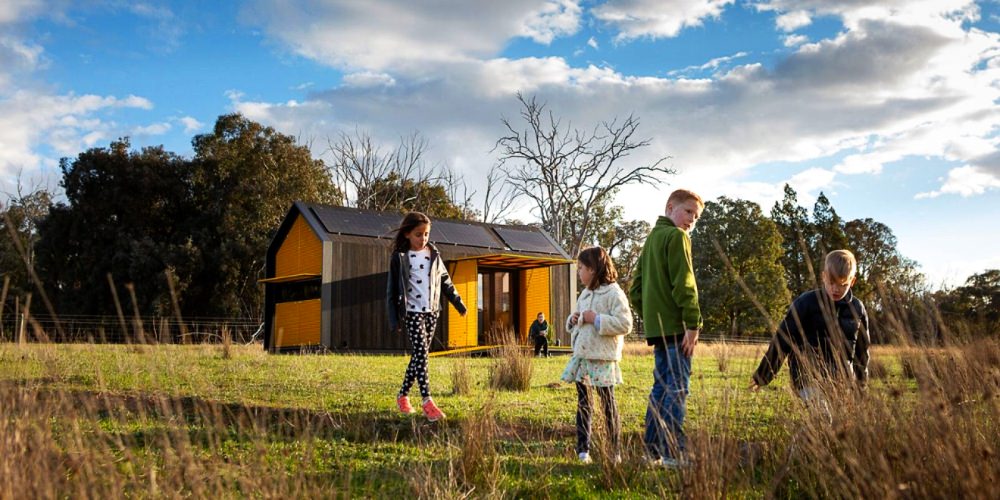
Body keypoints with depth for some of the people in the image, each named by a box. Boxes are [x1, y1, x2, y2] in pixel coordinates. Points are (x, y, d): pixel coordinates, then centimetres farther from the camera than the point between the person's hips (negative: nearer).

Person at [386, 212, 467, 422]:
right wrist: (394, 318, -5)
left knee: (419, 354, 8)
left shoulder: (433, 254, 8)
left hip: (432, 310, 5)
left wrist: (458, 302, 16)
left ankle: (403, 395, 22)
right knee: (421, 351, -15)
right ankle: (427, 402, -19)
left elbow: (445, 281, 16)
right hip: (412, 311, -5)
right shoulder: (399, 257, -5)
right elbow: (392, 289, -2)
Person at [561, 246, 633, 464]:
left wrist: (596, 319, -22)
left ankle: (615, 452, 13)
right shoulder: (585, 294, 15)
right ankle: (583, 449, 17)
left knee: (608, 404, 3)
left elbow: (624, 324, -20)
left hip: (602, 358, -8)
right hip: (581, 356, 8)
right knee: (583, 403, 10)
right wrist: (573, 320, 5)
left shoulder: (613, 293, -11)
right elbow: (576, 320, 28)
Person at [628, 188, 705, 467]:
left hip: (655, 327, 9)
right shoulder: (677, 236, -6)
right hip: (676, 327, -9)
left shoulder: (651, 238, 22)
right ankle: (673, 452, -7)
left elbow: (635, 290, 22)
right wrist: (693, 324, -16)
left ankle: (652, 449, 17)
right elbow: (684, 284, -16)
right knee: (677, 388, -7)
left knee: (661, 387, 13)